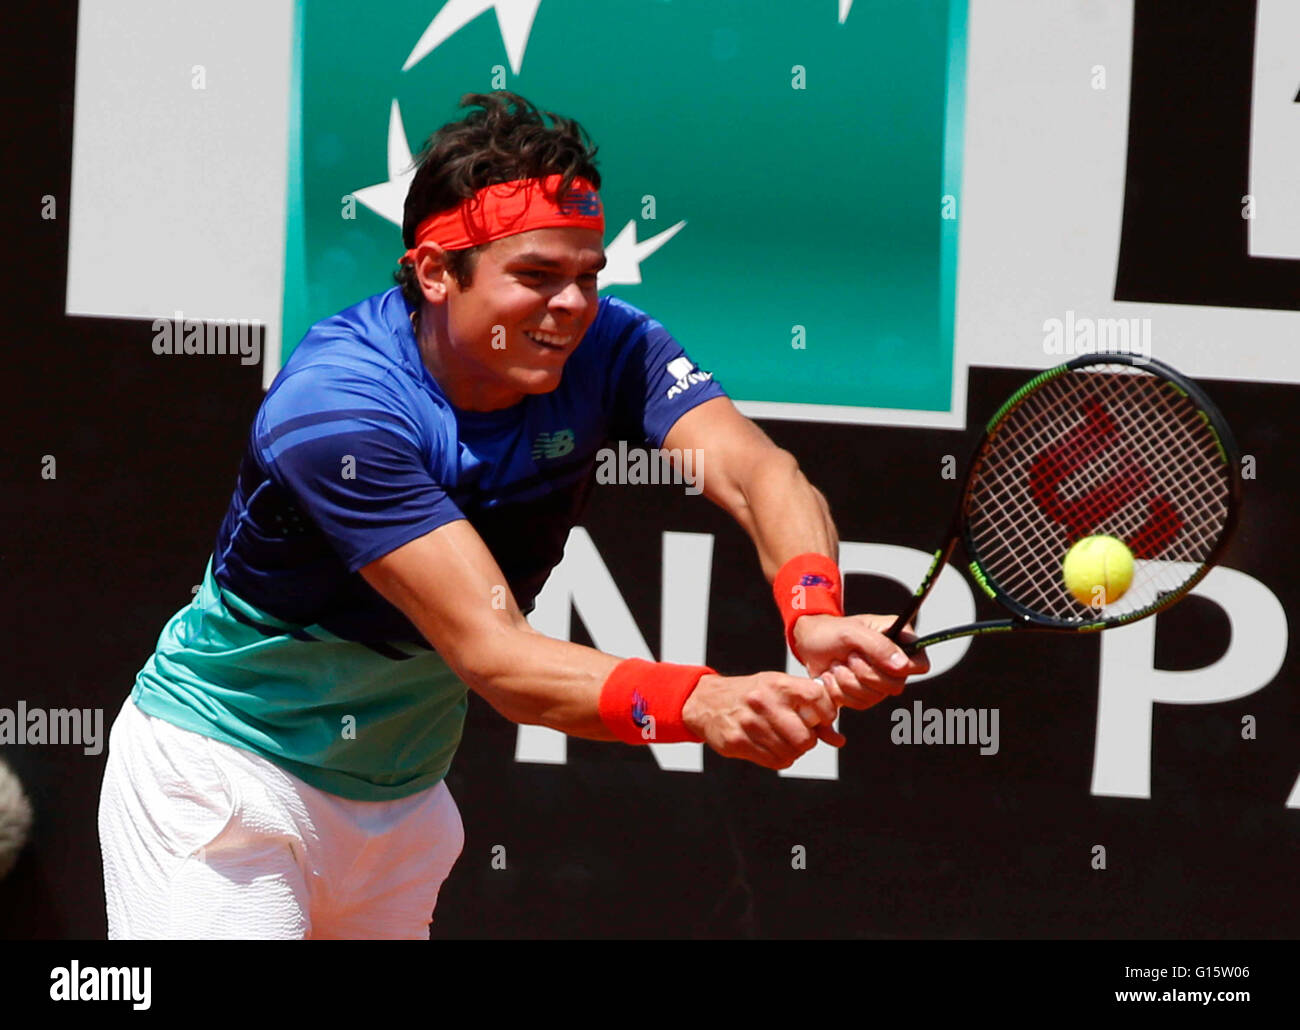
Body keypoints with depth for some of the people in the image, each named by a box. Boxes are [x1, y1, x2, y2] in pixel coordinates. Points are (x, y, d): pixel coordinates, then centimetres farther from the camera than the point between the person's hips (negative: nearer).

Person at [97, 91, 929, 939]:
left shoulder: (608, 349, -12)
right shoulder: (331, 409, -30)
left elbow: (761, 476, -27)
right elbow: (493, 656, -36)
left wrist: (815, 613, -50)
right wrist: (701, 705, -52)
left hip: (403, 797, 6)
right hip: (223, 767, -6)